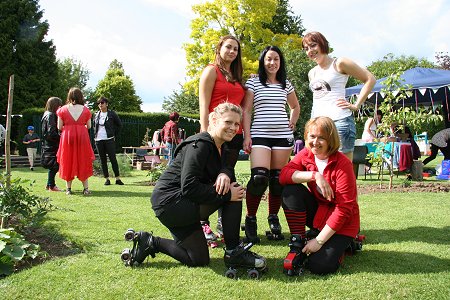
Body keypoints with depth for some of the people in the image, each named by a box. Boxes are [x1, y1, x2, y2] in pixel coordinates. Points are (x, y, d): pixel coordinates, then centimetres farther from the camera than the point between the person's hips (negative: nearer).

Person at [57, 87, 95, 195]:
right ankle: (85, 188, 6)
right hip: (82, 137, 0)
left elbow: (59, 127, 0)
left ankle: (68, 188, 11)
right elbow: (89, 126, 5)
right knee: (83, 162, 8)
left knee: (68, 162, 9)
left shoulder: (62, 109, 0)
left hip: (67, 137, 0)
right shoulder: (85, 110, 2)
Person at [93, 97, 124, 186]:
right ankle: (107, 179, 11)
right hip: (98, 140, 4)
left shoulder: (112, 114, -1)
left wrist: (114, 135, 2)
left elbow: (119, 125, 7)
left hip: (109, 139, -4)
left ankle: (118, 178, 1)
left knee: (113, 159, -5)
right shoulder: (96, 115, 11)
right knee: (103, 160, 5)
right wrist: (95, 136, 11)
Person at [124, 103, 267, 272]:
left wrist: (224, 174, -23)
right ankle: (233, 252, -11)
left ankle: (149, 242, 19)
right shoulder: (200, 145, -21)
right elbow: (189, 188, -28)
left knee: (199, 260, 14)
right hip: (170, 202, -10)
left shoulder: (220, 147, 9)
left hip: (184, 203, 10)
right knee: (232, 190, -20)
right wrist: (227, 194, -28)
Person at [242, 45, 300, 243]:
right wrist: (246, 135, -8)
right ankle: (250, 219, 0)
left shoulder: (286, 84, 15)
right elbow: (246, 110, 0)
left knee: (278, 179, 4)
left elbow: (295, 106, 30)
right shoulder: (253, 82, 5)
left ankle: (273, 218, 19)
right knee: (259, 177, -17)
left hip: (283, 136, 4)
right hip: (259, 135, -3)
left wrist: (293, 123, 13)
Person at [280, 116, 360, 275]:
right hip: (317, 211, 4)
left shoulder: (342, 164, -21)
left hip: (340, 222, -4)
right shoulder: (305, 155, -6)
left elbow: (344, 209, -22)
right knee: (291, 190, -23)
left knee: (320, 266, -21)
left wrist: (319, 241, -22)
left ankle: (341, 243, 12)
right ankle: (298, 244, -10)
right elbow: (283, 175, -22)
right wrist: (314, 175, -35)